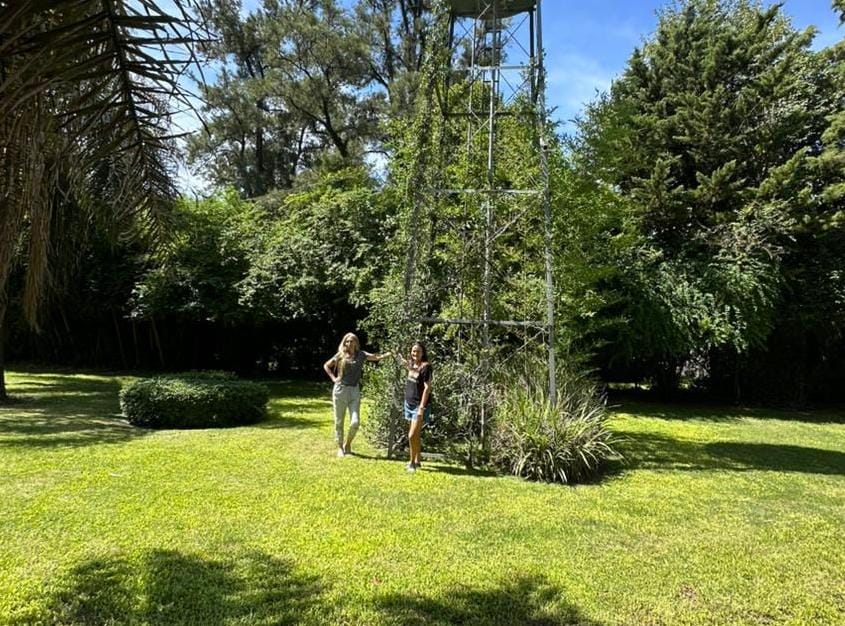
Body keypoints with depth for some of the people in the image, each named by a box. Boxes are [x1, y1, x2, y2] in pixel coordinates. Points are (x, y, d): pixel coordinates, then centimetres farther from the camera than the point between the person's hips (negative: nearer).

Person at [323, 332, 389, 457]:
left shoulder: (360, 354, 4)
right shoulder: (340, 355, 4)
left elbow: (376, 357, -8)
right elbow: (326, 365, 16)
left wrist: (389, 354, -24)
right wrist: (333, 378, 5)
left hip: (355, 391, 0)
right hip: (340, 390, 0)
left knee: (355, 422, -8)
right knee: (339, 421, 5)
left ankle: (348, 444, 18)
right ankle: (340, 447, 21)